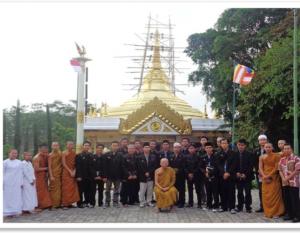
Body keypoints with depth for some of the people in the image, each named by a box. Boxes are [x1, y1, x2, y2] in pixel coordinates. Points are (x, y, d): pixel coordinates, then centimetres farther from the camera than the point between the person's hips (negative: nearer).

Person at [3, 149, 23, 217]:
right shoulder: (5, 162, 2)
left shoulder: (19, 163, 7)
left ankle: (14, 211, 8)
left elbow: (21, 173, 8)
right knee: (7, 197, -2)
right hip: (8, 182, -2)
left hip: (16, 183, 2)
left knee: (16, 197, 1)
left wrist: (21, 183, 5)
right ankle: (7, 212, 2)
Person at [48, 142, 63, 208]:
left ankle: (58, 203, 16)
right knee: (53, 189, -2)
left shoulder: (60, 154, 8)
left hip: (59, 174, 6)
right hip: (53, 174, -6)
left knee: (59, 189, 8)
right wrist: (51, 176, -15)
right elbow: (49, 166, -11)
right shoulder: (50, 155, -7)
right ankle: (53, 204, 3)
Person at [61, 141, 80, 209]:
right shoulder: (64, 153, -6)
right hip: (66, 172, -5)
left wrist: (74, 171, -6)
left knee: (73, 188, 5)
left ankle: (70, 203, 12)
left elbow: (75, 163, 9)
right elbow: (64, 164, -9)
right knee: (66, 188, -5)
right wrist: (70, 171, -13)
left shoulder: (74, 153, 8)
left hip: (73, 172, 5)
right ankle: (65, 204, -2)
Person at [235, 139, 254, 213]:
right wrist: (237, 173, -6)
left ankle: (248, 207, 8)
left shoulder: (249, 154, -3)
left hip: (247, 176, -3)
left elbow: (251, 166, -6)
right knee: (239, 192, 9)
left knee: (248, 192, 0)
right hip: (238, 176, 3)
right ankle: (240, 206, 17)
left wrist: (245, 174, -13)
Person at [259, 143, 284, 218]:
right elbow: (260, 168, 4)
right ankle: (267, 212, 12)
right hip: (265, 179, 4)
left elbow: (276, 168, -9)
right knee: (265, 195, 4)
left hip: (274, 178, -4)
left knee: (274, 195, -4)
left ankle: (275, 212, 3)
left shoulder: (276, 156, -4)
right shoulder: (262, 157, 9)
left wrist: (269, 176, -14)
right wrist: (264, 176, -11)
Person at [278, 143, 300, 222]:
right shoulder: (282, 159, 12)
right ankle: (289, 214, 20)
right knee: (286, 199, 9)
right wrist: (283, 178, -2)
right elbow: (280, 170, 15)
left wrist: (288, 178, -12)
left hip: (293, 183, -6)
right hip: (285, 183, 6)